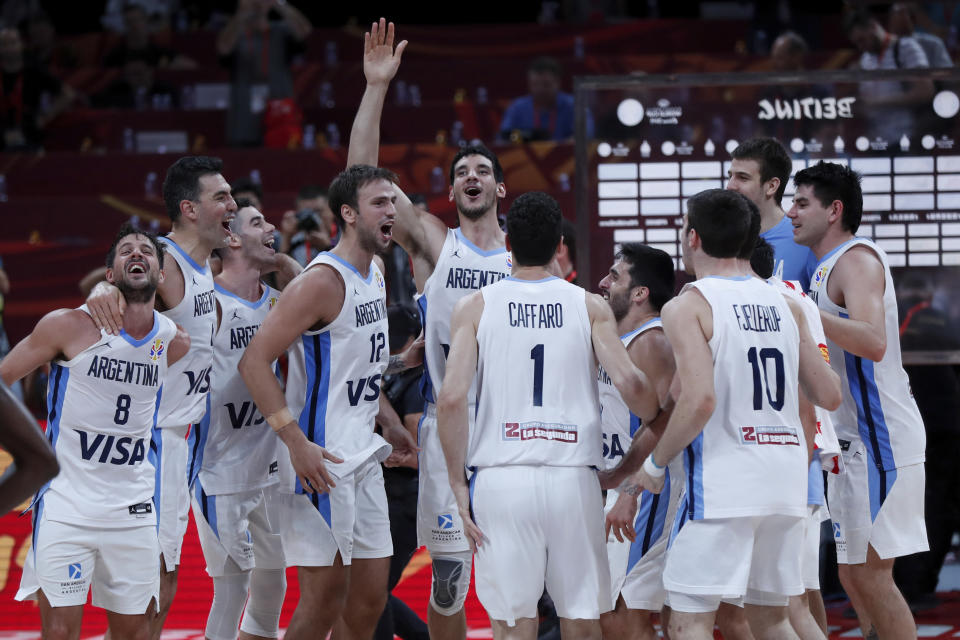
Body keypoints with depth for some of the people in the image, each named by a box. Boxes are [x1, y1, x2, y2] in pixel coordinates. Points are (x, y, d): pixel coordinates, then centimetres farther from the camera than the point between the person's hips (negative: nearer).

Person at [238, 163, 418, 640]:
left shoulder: (374, 276, 12)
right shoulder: (322, 281, -16)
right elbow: (254, 362, -21)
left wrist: (387, 425, 17)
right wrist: (297, 443, -26)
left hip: (364, 458, 9)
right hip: (322, 460, -9)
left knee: (370, 598, 10)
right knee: (324, 599, -6)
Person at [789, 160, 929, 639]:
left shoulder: (857, 259, -12)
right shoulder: (826, 267, 18)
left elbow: (874, 343, -27)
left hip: (878, 437, -10)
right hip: (852, 439, 10)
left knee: (869, 572, -11)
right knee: (854, 574, 11)